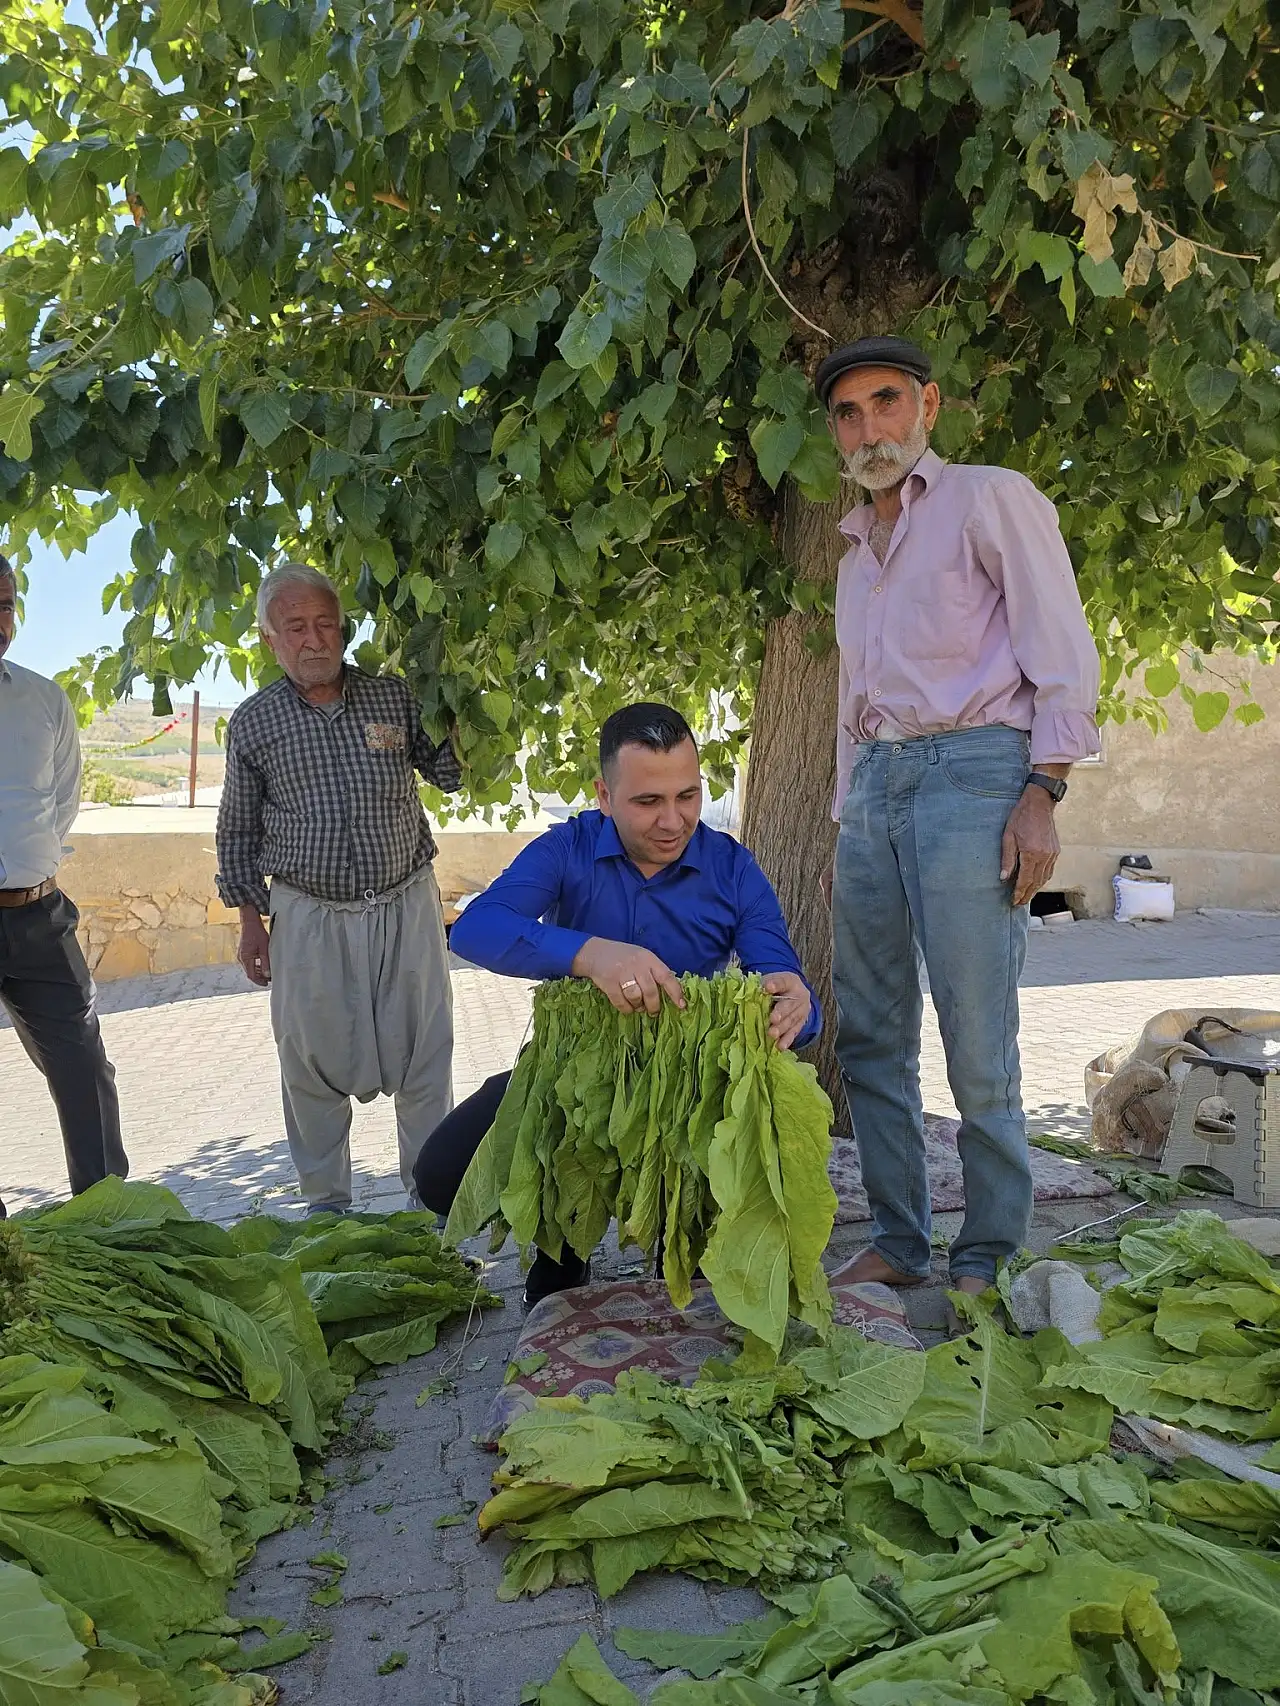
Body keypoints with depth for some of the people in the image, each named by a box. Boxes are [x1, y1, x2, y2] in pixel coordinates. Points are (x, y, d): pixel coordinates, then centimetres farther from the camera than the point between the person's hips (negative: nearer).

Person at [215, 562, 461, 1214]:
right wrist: (251, 919, 5)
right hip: (308, 920, 0)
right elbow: (238, 830, 8)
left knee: (425, 1055, 7)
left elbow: (453, 774, 4)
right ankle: (326, 1204, 27)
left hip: (407, 908, 0)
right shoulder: (253, 722, 0)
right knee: (312, 1064, 8)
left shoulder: (394, 696, 0)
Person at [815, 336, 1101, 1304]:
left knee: (978, 1044, -7)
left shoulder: (991, 500, 4)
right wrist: (845, 827, 20)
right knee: (872, 1037, 6)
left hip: (970, 770, -7)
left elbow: (1064, 658, -4)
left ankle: (989, 1262, 7)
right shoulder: (858, 552, 25)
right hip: (874, 788, 7)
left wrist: (1043, 794, -14)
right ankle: (897, 1245, 17)